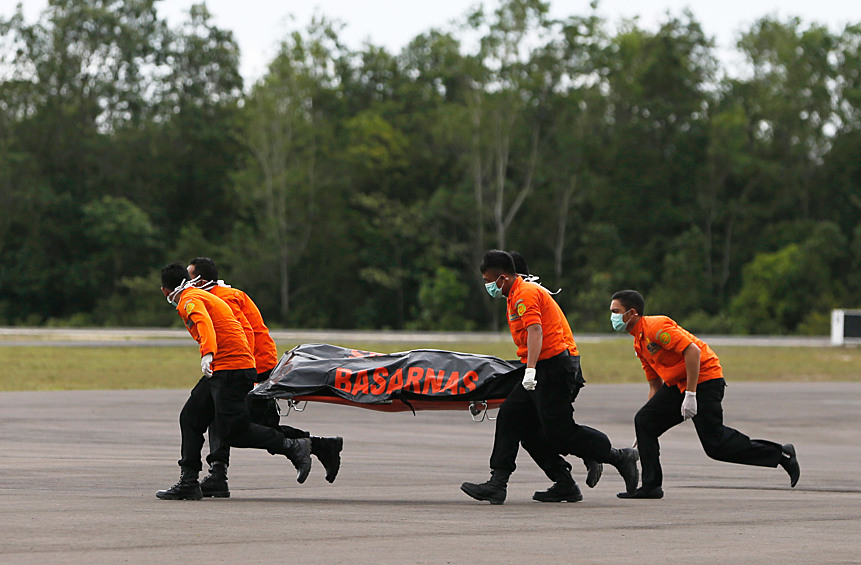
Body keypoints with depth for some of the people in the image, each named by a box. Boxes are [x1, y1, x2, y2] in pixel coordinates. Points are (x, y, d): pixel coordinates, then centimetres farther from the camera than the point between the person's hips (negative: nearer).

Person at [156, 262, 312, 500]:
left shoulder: (190, 300, -9)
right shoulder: (199, 296, 22)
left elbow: (205, 325, -28)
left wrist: (208, 355, -43)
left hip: (231, 370, -10)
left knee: (233, 431, -11)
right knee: (190, 417, 8)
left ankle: (294, 448, -5)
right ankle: (188, 483, 8)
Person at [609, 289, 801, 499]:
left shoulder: (656, 327, -16)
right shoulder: (639, 344, 15)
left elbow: (692, 350, -25)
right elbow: (655, 386, 21)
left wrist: (690, 395, -26)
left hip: (704, 381, -9)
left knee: (715, 444, -12)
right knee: (644, 421, -1)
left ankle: (782, 454, -2)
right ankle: (651, 486, 3)